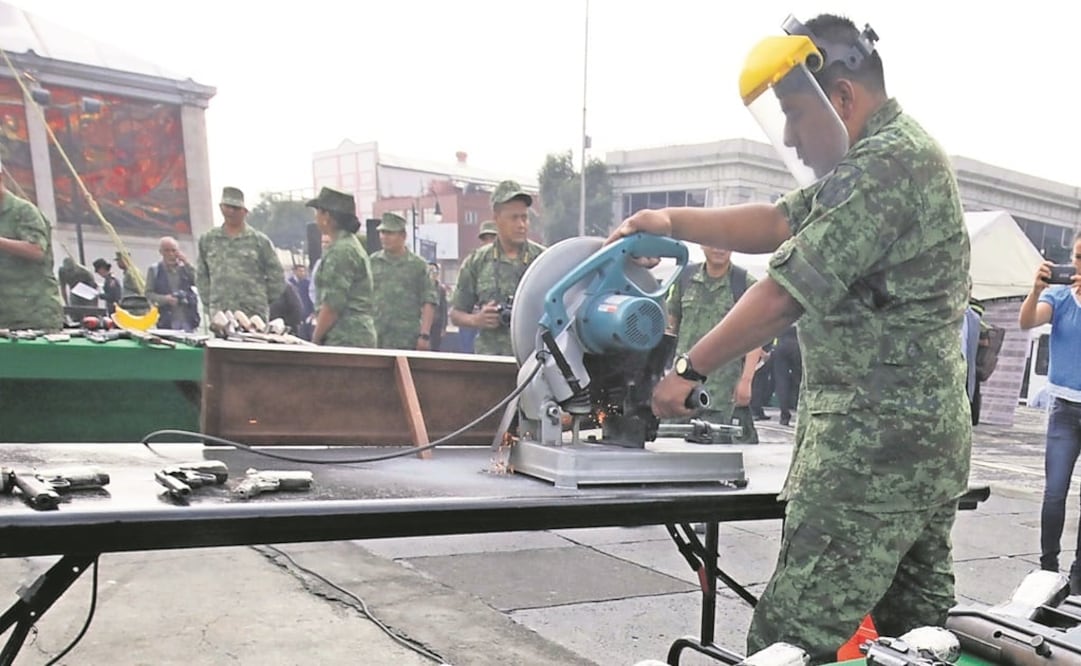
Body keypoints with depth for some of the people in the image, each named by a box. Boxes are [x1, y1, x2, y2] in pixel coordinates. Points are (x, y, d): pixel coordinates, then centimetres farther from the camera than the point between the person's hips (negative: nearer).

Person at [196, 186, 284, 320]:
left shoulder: (259, 240, 2)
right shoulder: (207, 240, 11)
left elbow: (277, 276, 5)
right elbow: (201, 277, 17)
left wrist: (266, 303, 4)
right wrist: (208, 304, 11)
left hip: (253, 315, -2)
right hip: (219, 316, 2)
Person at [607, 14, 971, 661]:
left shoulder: (887, 163, -16)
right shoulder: (891, 155, 17)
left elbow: (783, 296, -18)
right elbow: (779, 223, 15)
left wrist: (689, 370, -8)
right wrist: (673, 221, 3)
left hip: (873, 449, -11)